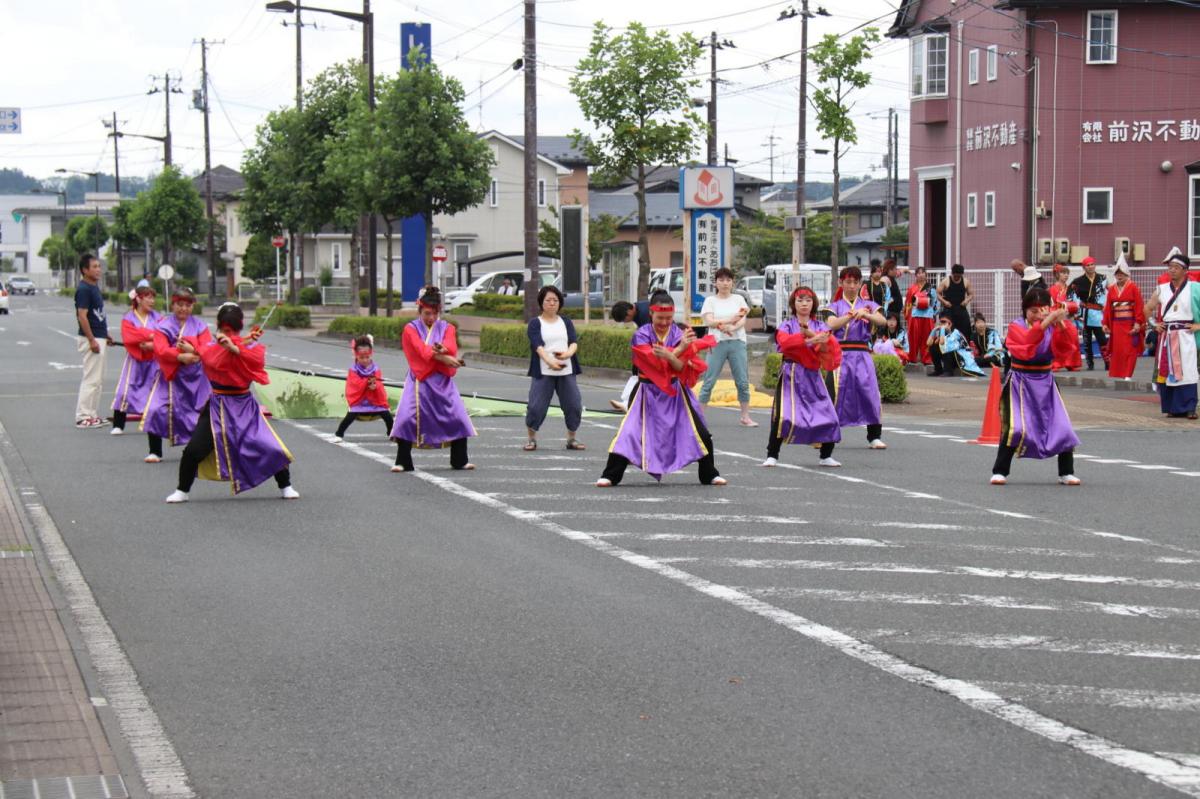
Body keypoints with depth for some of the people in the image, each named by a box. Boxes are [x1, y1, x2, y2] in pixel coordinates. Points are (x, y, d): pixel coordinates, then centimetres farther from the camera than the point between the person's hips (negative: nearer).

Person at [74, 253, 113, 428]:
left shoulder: (95, 287, 14)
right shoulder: (83, 289, -16)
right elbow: (82, 316, -21)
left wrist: (105, 335, 21)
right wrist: (92, 340, -24)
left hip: (99, 338, 10)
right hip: (91, 339, -10)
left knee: (98, 380, 14)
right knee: (91, 379, -8)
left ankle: (93, 415, 20)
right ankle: (83, 417, -4)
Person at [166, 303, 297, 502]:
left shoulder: (251, 345, -1)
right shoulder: (208, 347, -2)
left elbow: (258, 360, -22)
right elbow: (216, 361, -22)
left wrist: (235, 347, -32)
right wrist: (243, 343, -22)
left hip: (244, 406, 0)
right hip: (217, 406, 0)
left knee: (271, 448, -7)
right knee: (193, 451, -6)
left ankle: (285, 487, 12)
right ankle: (182, 491, 12)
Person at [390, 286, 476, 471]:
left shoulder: (446, 328, 10)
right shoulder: (411, 329, 1)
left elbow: (451, 347, -10)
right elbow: (421, 350, -15)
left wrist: (442, 350, -31)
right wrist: (443, 357, -25)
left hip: (443, 380, 3)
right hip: (419, 380, -3)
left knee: (457, 418, -1)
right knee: (407, 417, -12)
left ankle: (459, 460, 13)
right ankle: (403, 462, -3)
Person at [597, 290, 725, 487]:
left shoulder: (680, 334, -2)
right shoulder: (641, 335, -9)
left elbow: (681, 367, -13)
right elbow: (657, 362, -21)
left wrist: (669, 356, -33)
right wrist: (680, 348, -26)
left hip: (676, 393, 2)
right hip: (648, 393, -2)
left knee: (700, 434, 0)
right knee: (629, 432, -12)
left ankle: (710, 475, 18)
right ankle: (610, 475, -3)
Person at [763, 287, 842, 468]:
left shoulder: (820, 326, 10)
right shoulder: (787, 326, 3)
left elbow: (830, 343, -8)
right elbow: (785, 342, -19)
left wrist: (810, 333, -24)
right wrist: (808, 339, -28)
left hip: (813, 376, 3)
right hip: (791, 375, -3)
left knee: (827, 416, 0)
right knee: (782, 415, -16)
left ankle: (826, 457, 17)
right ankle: (772, 456, -5)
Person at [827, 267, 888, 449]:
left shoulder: (868, 305, 12)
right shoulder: (835, 306, 10)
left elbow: (882, 321, -7)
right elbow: (832, 325, -10)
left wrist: (865, 314, -24)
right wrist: (852, 314, -21)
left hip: (862, 354, 1)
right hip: (840, 353, -1)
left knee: (871, 393, -6)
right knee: (834, 393, -7)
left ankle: (874, 437, 3)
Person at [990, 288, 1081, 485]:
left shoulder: (1052, 326, 2)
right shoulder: (1016, 327, -8)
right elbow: (1028, 342, -29)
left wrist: (1060, 324, -33)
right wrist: (1044, 322, -43)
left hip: (1045, 383, 4)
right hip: (1021, 383, -4)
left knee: (1062, 427, -1)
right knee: (1016, 428, -16)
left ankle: (1066, 473, 13)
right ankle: (1000, 471, -3)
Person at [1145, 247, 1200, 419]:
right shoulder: (1161, 289, 11)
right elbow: (1148, 309, 22)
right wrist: (1155, 324, 10)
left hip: (1185, 335, -4)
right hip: (1166, 336, 4)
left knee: (1186, 370, -10)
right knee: (1166, 371, 1)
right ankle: (1173, 407, 8)